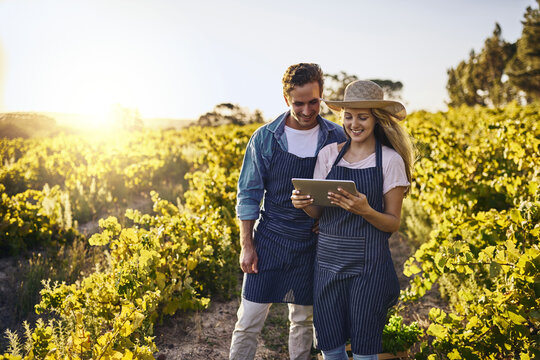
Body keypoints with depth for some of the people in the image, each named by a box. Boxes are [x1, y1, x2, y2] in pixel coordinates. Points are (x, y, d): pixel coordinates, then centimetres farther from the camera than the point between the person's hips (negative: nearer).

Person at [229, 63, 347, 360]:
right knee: (249, 320, 4)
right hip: (270, 239, -1)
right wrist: (246, 245, -5)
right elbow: (248, 195, -1)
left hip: (312, 243, 1)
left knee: (304, 320, 14)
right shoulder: (264, 139, -6)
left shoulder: (337, 138, -3)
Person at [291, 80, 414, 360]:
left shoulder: (390, 160, -4)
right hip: (328, 258, 3)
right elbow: (318, 211, 7)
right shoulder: (328, 154, 5)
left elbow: (393, 223, -3)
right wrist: (302, 203, -15)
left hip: (368, 262, -3)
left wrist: (365, 210, -22)